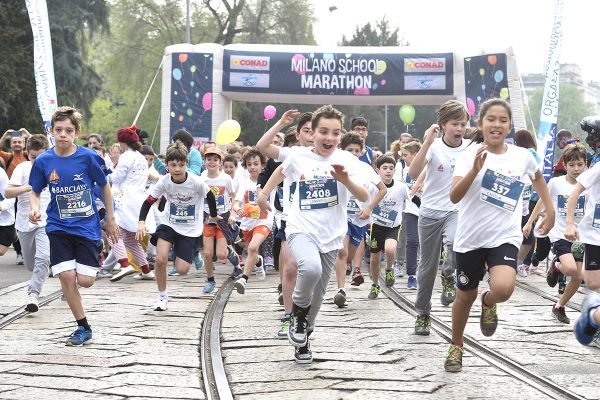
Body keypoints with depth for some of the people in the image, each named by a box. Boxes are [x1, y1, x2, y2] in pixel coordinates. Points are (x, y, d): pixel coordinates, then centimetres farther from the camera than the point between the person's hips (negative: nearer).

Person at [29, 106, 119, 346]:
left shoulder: (88, 157, -10)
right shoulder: (43, 161, -5)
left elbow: (104, 186, 4)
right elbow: (35, 191, 9)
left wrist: (110, 220, 9)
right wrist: (34, 208, -14)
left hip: (86, 226, -1)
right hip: (59, 227, 1)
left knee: (85, 281, -7)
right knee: (66, 276, -11)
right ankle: (83, 328, 3)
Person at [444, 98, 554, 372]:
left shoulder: (522, 156, -2)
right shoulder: (472, 153, -11)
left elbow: (538, 178, 23)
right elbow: (454, 197, -23)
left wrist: (550, 211, 18)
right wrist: (475, 170, -37)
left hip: (505, 237, 1)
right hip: (470, 237, -1)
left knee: (503, 289, -25)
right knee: (466, 296, 14)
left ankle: (489, 303, 12)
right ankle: (456, 347, 39)